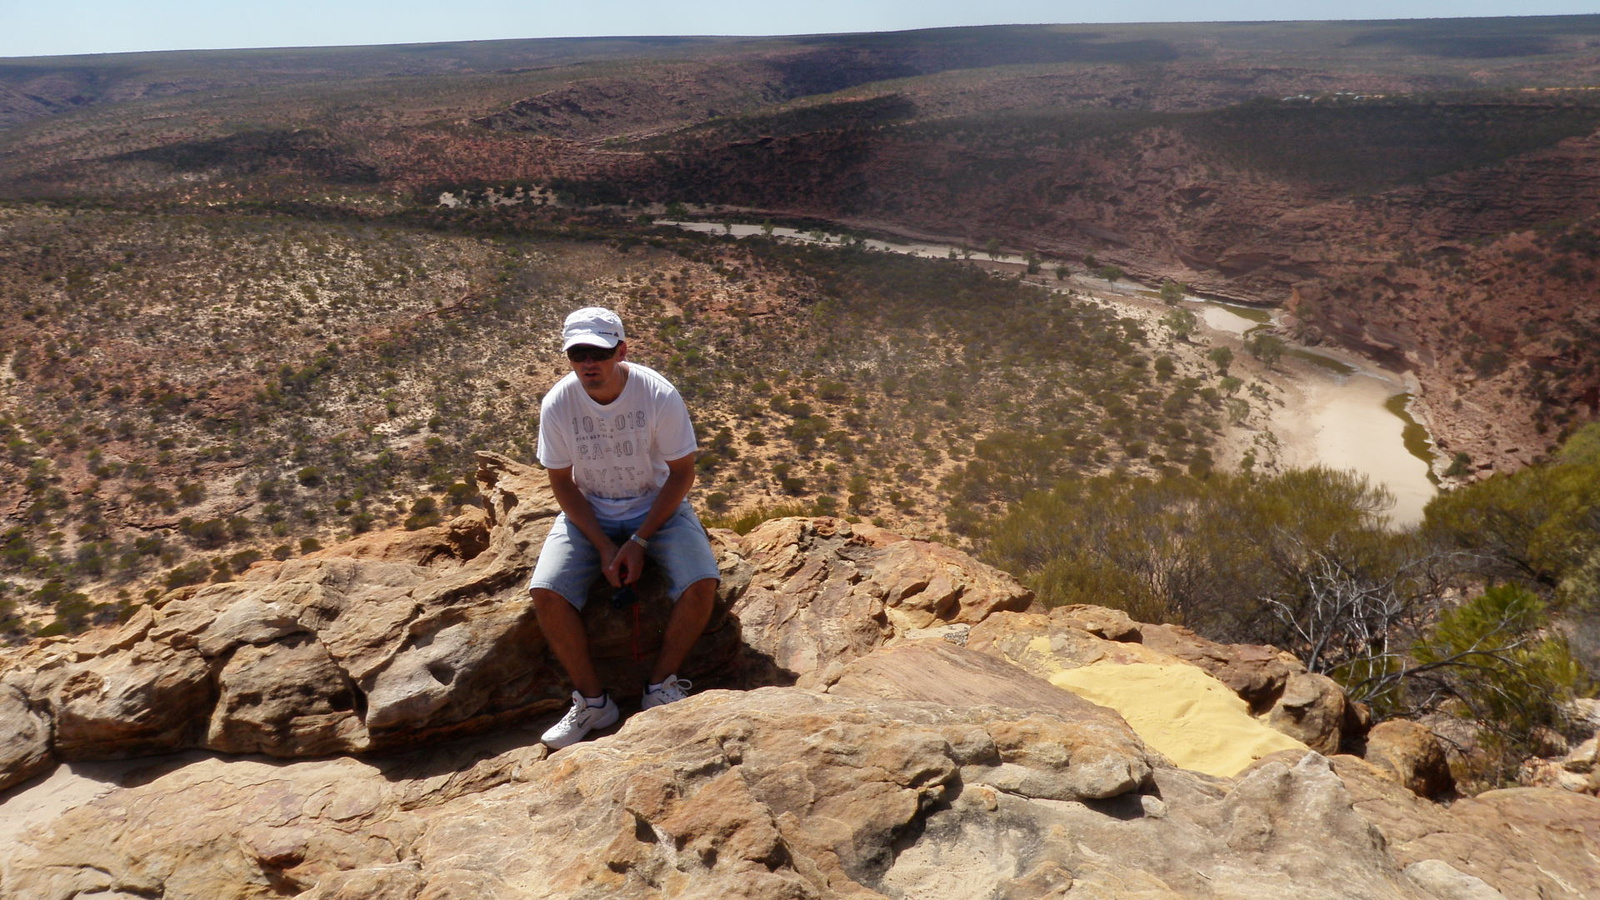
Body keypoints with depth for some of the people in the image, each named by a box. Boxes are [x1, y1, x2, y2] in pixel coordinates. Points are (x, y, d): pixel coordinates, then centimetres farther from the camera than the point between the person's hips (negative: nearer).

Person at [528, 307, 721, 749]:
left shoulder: (659, 395, -21)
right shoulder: (557, 404, -15)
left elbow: (682, 472, -11)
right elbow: (562, 482, -4)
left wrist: (640, 541, -17)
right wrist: (603, 547, -13)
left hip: (657, 506, -1)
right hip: (588, 513, 2)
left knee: (701, 584, -25)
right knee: (545, 592, -20)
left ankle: (662, 687, -2)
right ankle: (593, 700, -1)